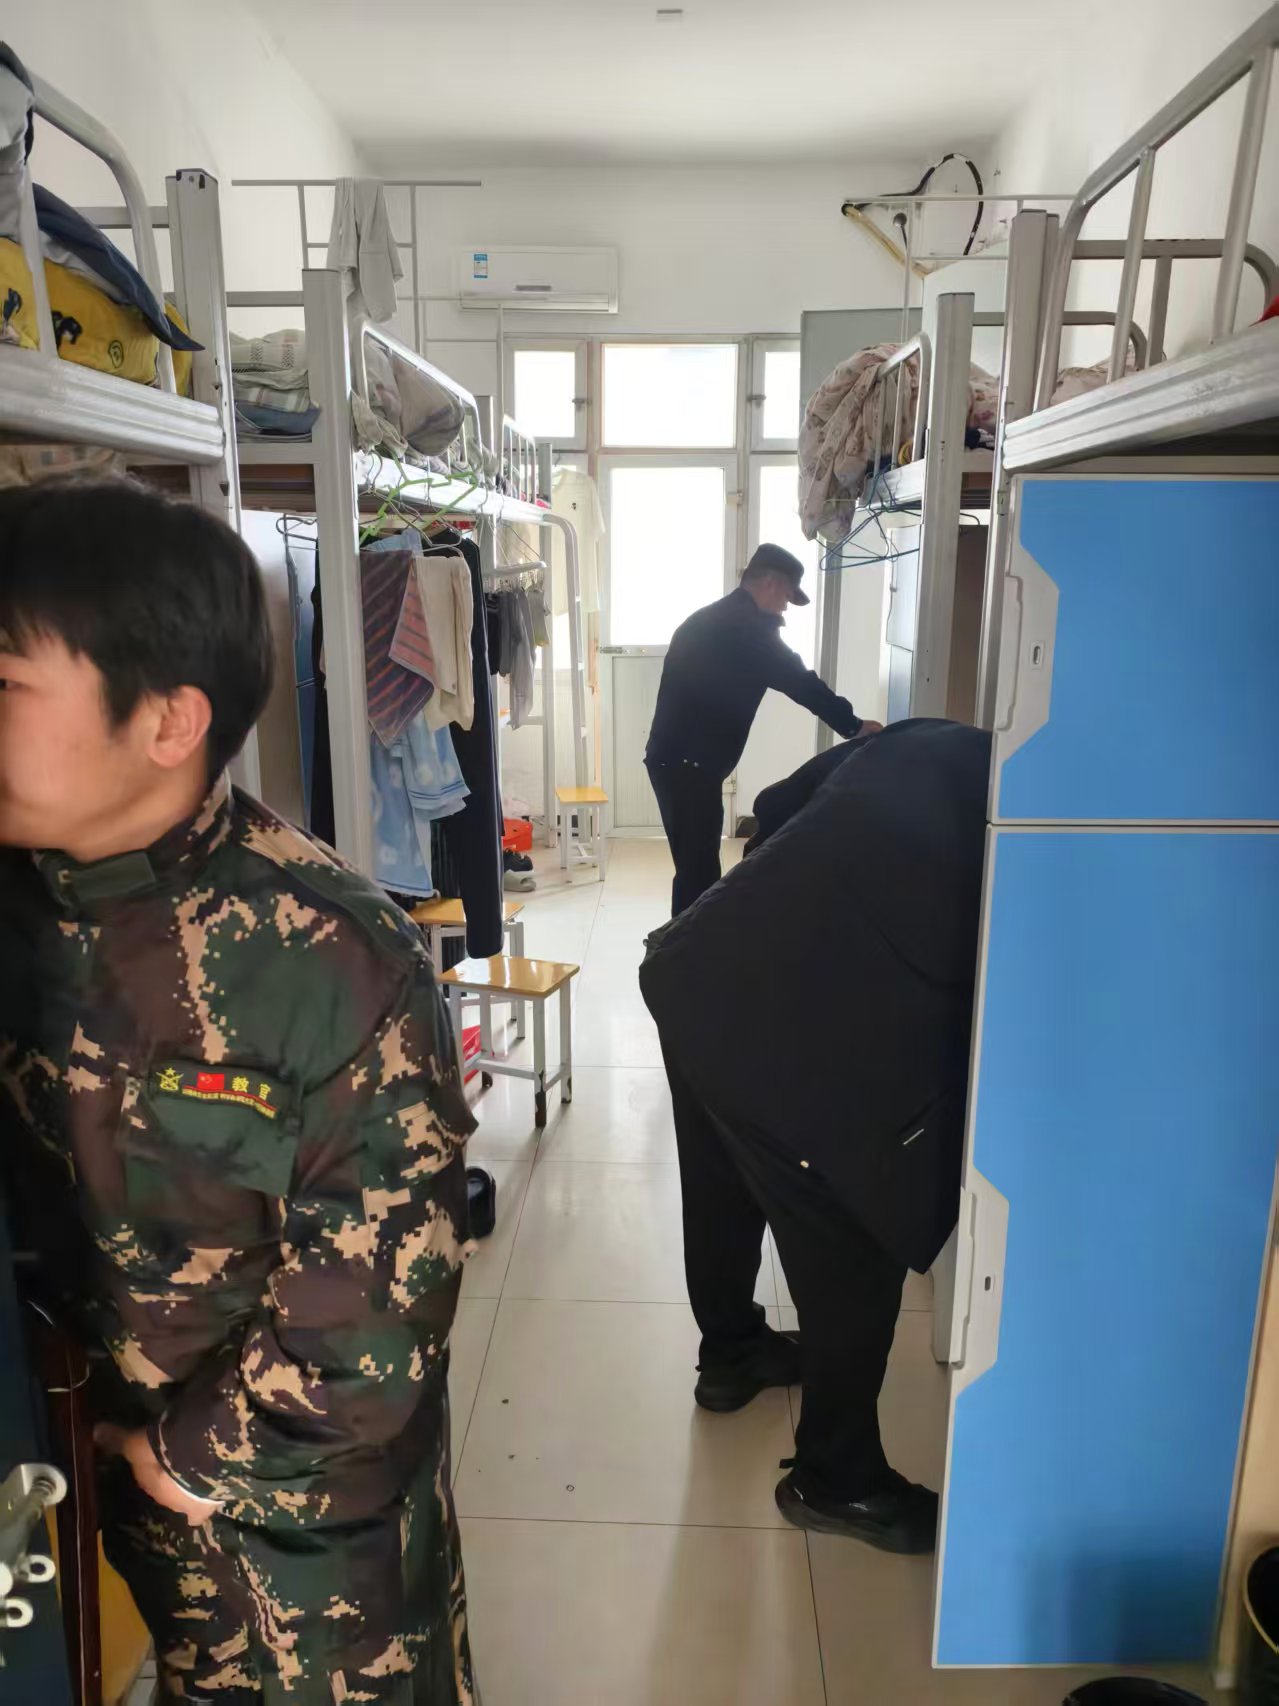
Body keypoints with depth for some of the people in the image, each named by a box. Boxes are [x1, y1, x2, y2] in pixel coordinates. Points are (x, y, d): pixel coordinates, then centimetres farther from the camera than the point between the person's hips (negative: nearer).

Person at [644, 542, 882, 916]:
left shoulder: (713, 620, 20)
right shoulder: (744, 625, -11)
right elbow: (799, 681, -12)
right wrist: (854, 726, -5)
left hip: (673, 758, 10)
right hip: (689, 763, -10)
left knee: (694, 866, 15)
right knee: (699, 871, -6)